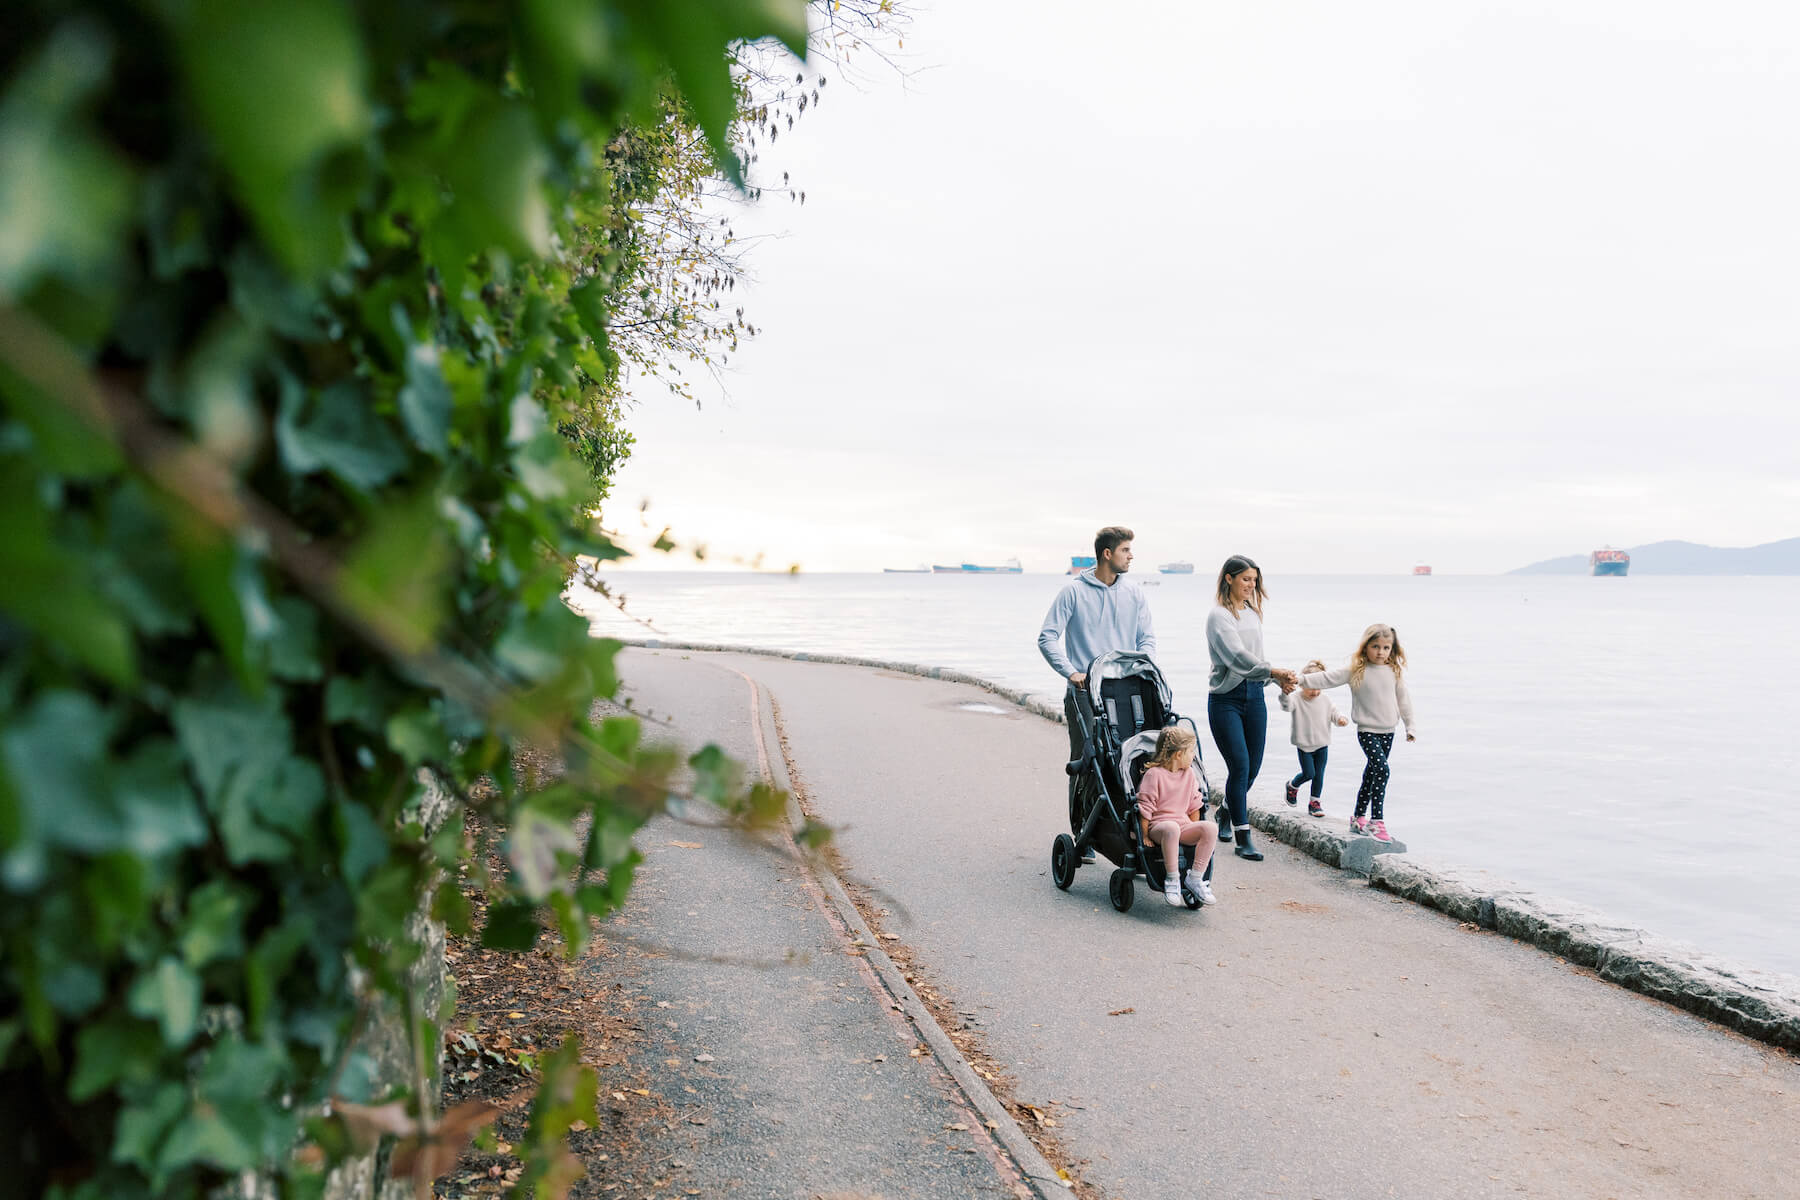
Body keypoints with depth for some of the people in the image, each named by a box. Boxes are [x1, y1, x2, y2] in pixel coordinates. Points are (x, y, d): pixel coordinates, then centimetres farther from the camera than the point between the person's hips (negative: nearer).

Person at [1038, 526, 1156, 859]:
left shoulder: (1134, 594, 11)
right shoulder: (1074, 592, -2)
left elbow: (1147, 638, 13)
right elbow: (1047, 638, -4)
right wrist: (1071, 672, -16)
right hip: (1084, 694, -3)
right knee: (1084, 766, 1)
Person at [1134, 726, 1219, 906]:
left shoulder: (1189, 773, 14)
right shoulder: (1154, 774, -6)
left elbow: (1194, 806, 20)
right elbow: (1145, 808, -7)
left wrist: (1195, 833, 10)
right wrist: (1144, 837, -11)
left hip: (1184, 825, 6)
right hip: (1158, 825, -6)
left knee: (1210, 828, -24)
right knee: (1171, 828, -41)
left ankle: (1195, 878, -17)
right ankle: (1172, 880, -27)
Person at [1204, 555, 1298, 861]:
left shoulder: (1253, 612, 13)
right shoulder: (1219, 615, -9)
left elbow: (1256, 655, 15)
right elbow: (1236, 655, -22)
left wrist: (1279, 680, -2)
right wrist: (1274, 672, -33)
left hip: (1254, 694, 7)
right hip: (1226, 698, -7)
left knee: (1253, 766, 9)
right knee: (1239, 765, -10)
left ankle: (1226, 811, 35)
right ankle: (1243, 838, -4)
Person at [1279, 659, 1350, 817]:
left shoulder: (1324, 701, 1)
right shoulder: (1296, 699, -12)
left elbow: (1334, 713, 8)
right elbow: (1287, 705, -33)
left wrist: (1341, 719, -17)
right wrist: (1285, 693, -55)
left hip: (1322, 744, 4)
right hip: (1304, 745, -4)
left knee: (1319, 774, 5)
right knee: (1308, 773, -5)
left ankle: (1314, 802, 17)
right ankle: (1292, 786, 25)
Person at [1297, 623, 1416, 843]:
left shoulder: (1395, 671, 4)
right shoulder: (1354, 670, -8)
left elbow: (1403, 699, 13)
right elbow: (1327, 678, -13)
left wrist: (1410, 726, 17)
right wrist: (1300, 680, -25)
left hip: (1387, 732, 5)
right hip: (1367, 731, -5)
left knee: (1371, 775, 12)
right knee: (1382, 769, -21)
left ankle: (1358, 818, 24)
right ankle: (1376, 821, -20)